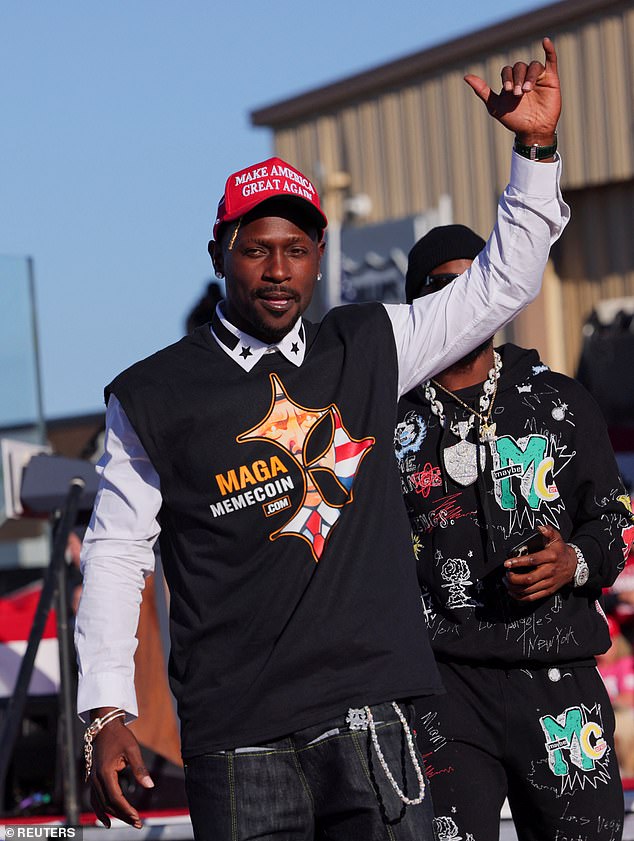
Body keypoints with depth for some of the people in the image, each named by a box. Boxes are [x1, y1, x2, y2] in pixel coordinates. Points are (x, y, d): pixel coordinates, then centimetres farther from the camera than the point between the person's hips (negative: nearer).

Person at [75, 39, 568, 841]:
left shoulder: (369, 351, 10)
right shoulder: (154, 397, 2)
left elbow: (500, 285, 17)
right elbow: (115, 552, 5)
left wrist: (535, 148, 7)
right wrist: (106, 711, -1)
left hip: (370, 721, 2)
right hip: (236, 738, -2)